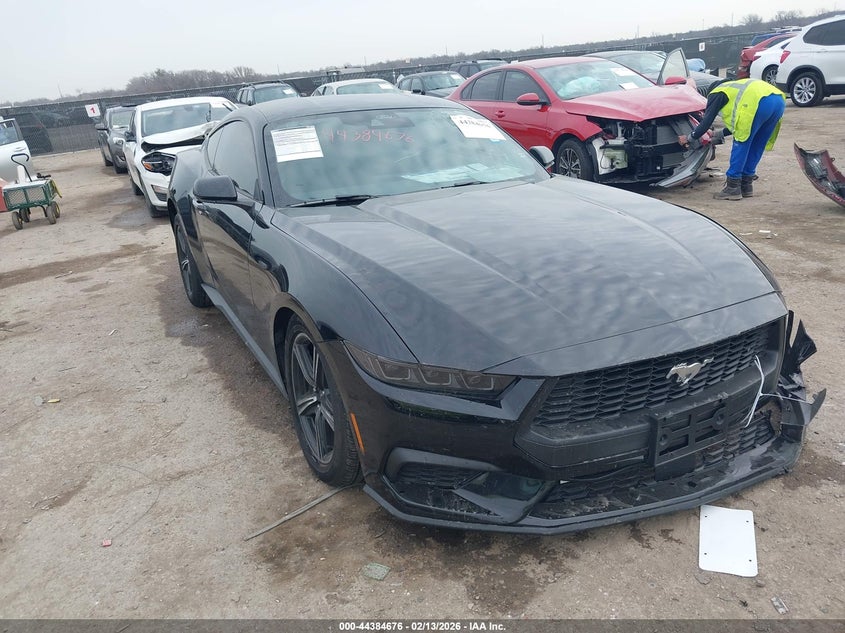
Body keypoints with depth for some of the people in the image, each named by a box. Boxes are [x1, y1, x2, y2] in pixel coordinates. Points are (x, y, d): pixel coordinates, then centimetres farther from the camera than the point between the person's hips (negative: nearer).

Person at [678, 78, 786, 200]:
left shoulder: (716, 93, 18)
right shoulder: (735, 87, 40)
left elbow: (707, 121, 12)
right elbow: (738, 122, 44)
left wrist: (690, 137, 24)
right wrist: (721, 134, 53)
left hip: (761, 102, -8)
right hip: (780, 100, 8)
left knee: (741, 144, 2)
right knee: (755, 146, 18)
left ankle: (733, 188, 3)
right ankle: (746, 185, 24)